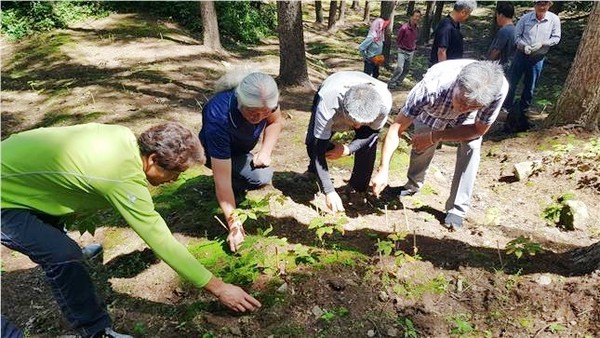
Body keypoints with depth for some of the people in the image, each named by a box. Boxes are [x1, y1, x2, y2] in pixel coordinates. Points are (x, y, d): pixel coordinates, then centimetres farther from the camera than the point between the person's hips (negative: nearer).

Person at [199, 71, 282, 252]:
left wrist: (266, 151, -21)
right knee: (261, 176, -25)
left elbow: (276, 121, -5)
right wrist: (234, 225, -37)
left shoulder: (266, 98, -29)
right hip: (217, 154, -6)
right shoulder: (218, 118, -43)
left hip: (242, 147, 6)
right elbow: (222, 180, -39)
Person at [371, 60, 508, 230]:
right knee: (421, 147, -1)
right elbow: (396, 128, -39)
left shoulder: (499, 87, -40)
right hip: (432, 113, 0)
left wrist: (434, 137, -30)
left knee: (471, 147, -19)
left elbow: (479, 129, -23)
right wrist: (383, 170, -46)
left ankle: (457, 208, -5)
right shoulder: (431, 87, -45)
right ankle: (413, 185, 32)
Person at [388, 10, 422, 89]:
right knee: (399, 69, -15)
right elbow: (398, 39, -7)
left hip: (411, 52, 6)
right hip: (403, 51, -6)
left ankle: (398, 82, 29)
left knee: (406, 69, 13)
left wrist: (414, 47, 9)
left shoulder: (417, 28, -3)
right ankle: (391, 83, 0)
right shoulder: (404, 28, -22)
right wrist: (402, 47, 3)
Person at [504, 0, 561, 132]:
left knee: (530, 87, 9)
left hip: (538, 58, 1)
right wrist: (524, 45, -19)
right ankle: (508, 107, 22)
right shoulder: (525, 18, -9)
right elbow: (517, 35, -2)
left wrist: (542, 43, -19)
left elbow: (556, 38, -2)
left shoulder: (554, 19, -7)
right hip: (521, 54, 0)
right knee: (512, 82, 5)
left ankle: (522, 110, 25)